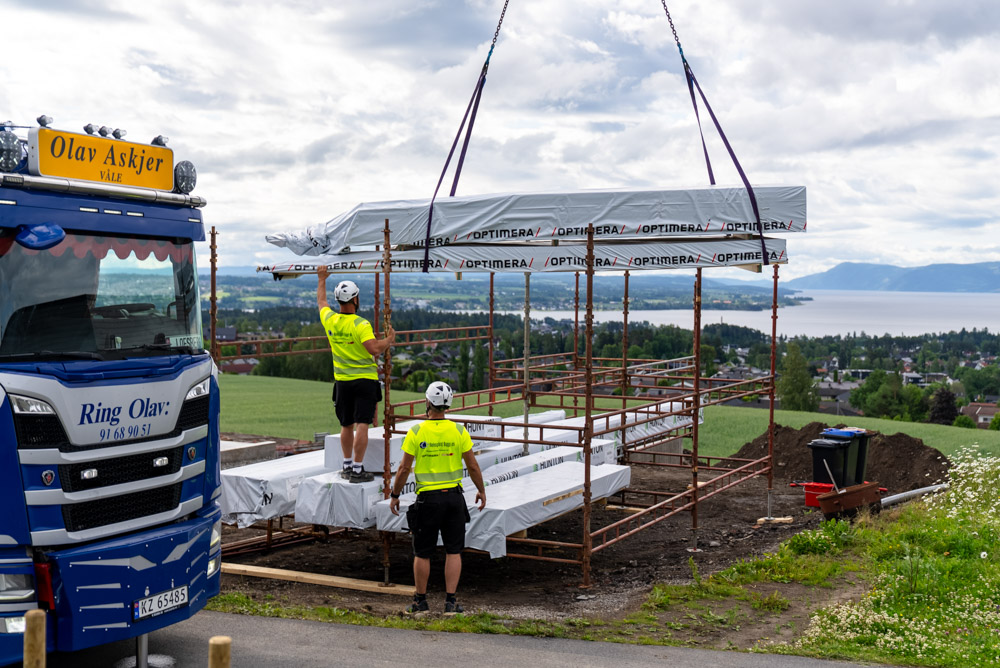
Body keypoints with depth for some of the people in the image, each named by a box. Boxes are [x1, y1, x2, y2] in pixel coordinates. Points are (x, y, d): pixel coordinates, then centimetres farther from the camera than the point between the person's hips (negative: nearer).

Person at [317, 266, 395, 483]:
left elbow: (321, 301, 21)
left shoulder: (330, 320, 1)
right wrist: (389, 340, -8)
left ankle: (347, 466, 24)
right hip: (365, 379, -6)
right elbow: (374, 349, -27)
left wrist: (322, 279, 36)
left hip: (342, 381, 6)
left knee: (346, 425, 16)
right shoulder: (360, 324, -17)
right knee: (361, 425, -5)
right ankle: (357, 470, -7)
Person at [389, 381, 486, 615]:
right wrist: (481, 491, 15)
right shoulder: (459, 431, -3)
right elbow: (473, 466, 1)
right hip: (454, 497, 2)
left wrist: (394, 495, 7)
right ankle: (450, 602, 7)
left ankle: (420, 601, 19)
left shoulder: (416, 432, -7)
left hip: (427, 499, -1)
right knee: (453, 552, 8)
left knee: (422, 553, 10)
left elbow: (404, 468, -5)